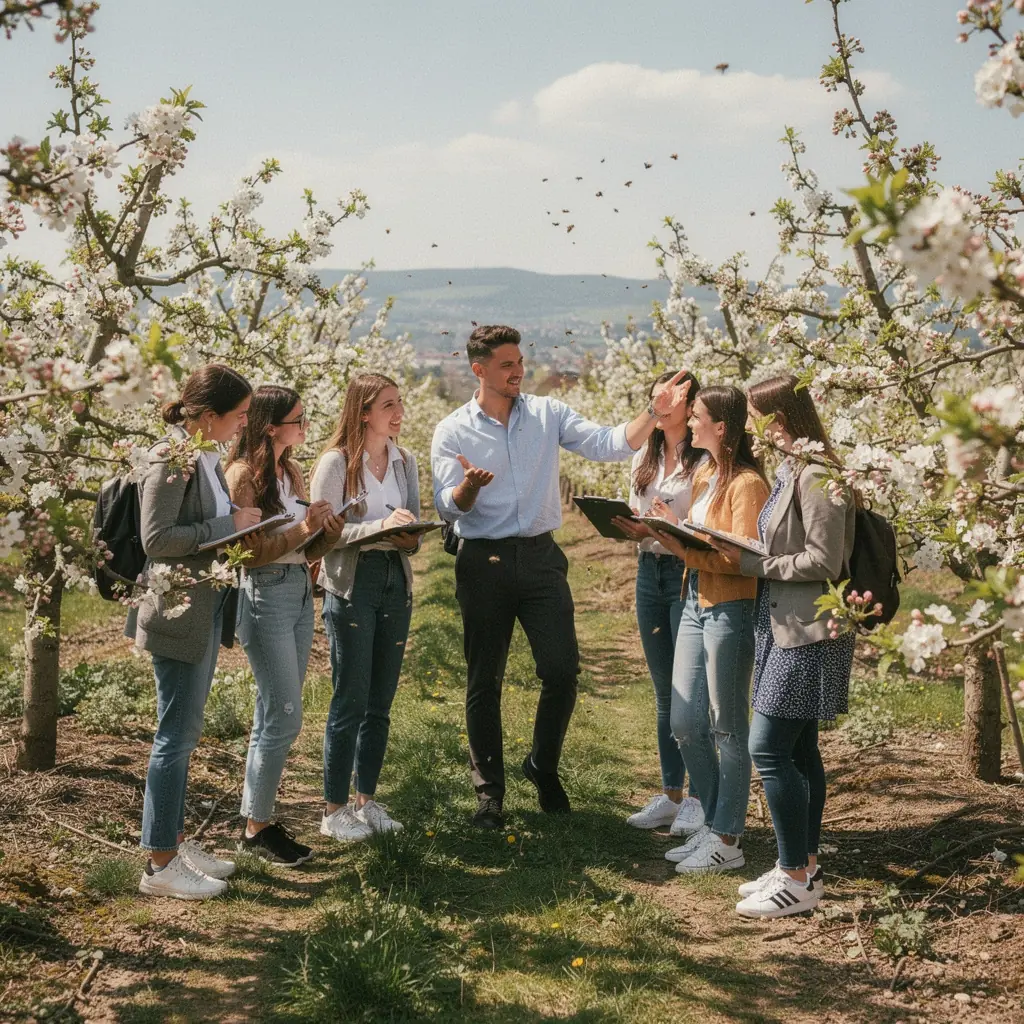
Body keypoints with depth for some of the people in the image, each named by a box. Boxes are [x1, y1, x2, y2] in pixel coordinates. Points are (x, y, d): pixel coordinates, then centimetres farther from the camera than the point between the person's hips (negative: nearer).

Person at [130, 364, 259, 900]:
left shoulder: (205, 456, 11)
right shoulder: (172, 458, -17)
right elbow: (156, 538, -23)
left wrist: (240, 522, 5)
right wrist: (229, 525, -20)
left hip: (206, 609, 10)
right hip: (180, 613, -9)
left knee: (183, 734, 16)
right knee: (176, 737, -3)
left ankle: (174, 841, 27)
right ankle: (160, 865, 5)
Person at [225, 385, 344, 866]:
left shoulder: (292, 473, 13)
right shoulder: (243, 475, -12)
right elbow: (249, 552, -15)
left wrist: (328, 532, -4)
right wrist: (303, 528, -21)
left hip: (300, 592, 8)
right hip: (265, 595, -8)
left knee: (274, 716, 11)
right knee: (285, 717, -7)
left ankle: (257, 817, 19)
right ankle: (257, 827, 4)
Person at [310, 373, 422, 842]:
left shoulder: (405, 461, 9)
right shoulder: (336, 463, -9)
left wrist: (411, 537, -9)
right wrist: (380, 526, -25)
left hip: (396, 582, 6)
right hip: (351, 584, -6)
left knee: (381, 702, 11)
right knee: (350, 702, -2)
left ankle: (366, 800, 22)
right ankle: (334, 809, 8)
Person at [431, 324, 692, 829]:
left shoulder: (547, 413, 4)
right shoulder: (452, 432, -1)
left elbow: (607, 444, -6)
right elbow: (448, 506, -8)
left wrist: (653, 414, -21)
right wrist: (469, 487, -30)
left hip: (540, 557, 2)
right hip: (484, 561, -1)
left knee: (563, 669, -2)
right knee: (484, 681, 5)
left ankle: (543, 766, 22)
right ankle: (489, 792, 17)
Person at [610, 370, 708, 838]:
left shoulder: (704, 461, -11)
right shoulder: (644, 457, 12)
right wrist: (628, 529, -3)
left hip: (688, 574, -7)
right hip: (649, 571, 7)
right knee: (663, 689, 12)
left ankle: (698, 798, 8)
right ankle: (670, 794, 21)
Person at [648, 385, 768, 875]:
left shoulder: (746, 484, -14)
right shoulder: (704, 475, 13)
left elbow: (742, 558, -21)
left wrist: (683, 549, -28)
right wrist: (663, 531, 1)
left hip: (730, 610, -9)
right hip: (696, 604, 9)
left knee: (727, 728, 1)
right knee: (684, 724, 10)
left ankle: (727, 842, 11)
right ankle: (714, 824, 24)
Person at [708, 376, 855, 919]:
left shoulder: (818, 477, -17)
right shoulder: (789, 471, 13)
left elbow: (824, 562, -20)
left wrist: (752, 563, -17)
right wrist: (742, 555, 4)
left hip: (806, 633, -10)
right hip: (784, 627, 10)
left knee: (769, 748, -8)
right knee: (798, 748, 14)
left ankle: (797, 880, 0)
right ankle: (804, 866, 23)